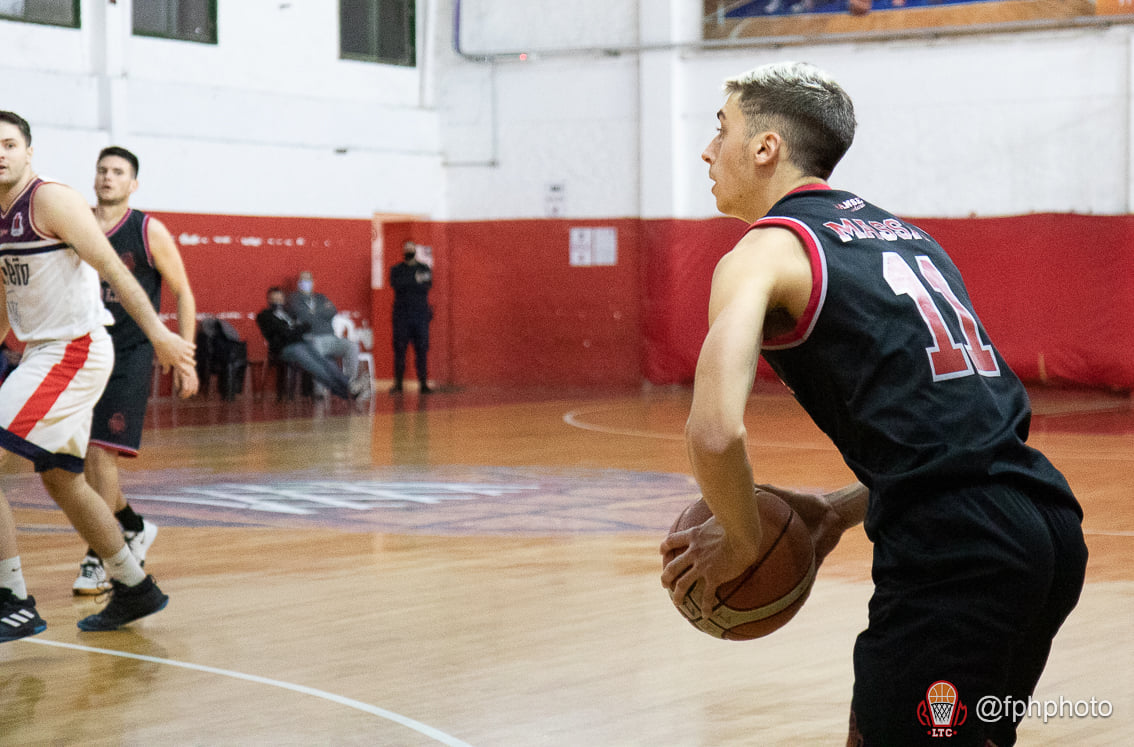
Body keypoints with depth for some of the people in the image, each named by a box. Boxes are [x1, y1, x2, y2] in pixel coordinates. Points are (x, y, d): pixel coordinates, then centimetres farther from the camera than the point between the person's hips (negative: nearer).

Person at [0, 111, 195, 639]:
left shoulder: (52, 201, -12)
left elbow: (112, 269, -18)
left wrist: (159, 334, -24)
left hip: (74, 351, -9)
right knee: (60, 479, 17)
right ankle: (134, 589, 31)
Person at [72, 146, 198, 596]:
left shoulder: (149, 232, -4)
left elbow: (183, 295, 0)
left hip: (130, 355, -5)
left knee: (100, 452, -14)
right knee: (79, 459, 7)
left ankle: (96, 561, -6)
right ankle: (135, 529, 30)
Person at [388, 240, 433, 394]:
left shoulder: (424, 268, 14)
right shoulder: (396, 270, 12)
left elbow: (427, 285, -3)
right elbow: (395, 284, -8)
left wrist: (406, 284, -10)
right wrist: (416, 280, -10)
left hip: (421, 314, 1)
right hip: (401, 315, -1)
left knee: (422, 349, -3)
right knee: (400, 349, -4)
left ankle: (423, 383, -2)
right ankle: (398, 384, -2)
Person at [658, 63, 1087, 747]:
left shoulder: (763, 252, -2)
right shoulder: (901, 233, 23)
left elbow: (715, 432, -17)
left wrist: (741, 543, 0)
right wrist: (846, 508, 23)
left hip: (954, 553, -8)